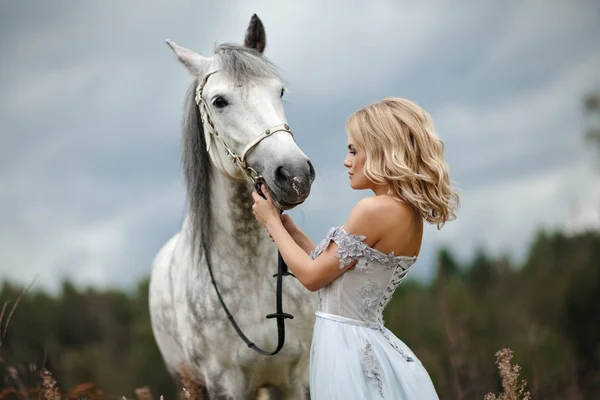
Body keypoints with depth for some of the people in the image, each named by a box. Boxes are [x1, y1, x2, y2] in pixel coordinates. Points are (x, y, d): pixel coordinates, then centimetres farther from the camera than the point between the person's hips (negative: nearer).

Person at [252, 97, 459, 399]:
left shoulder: (375, 209, -20)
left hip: (346, 345, -9)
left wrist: (272, 221, 0)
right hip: (367, 342, 9)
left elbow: (312, 276, -12)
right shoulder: (411, 215, 8)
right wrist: (291, 230, 17)